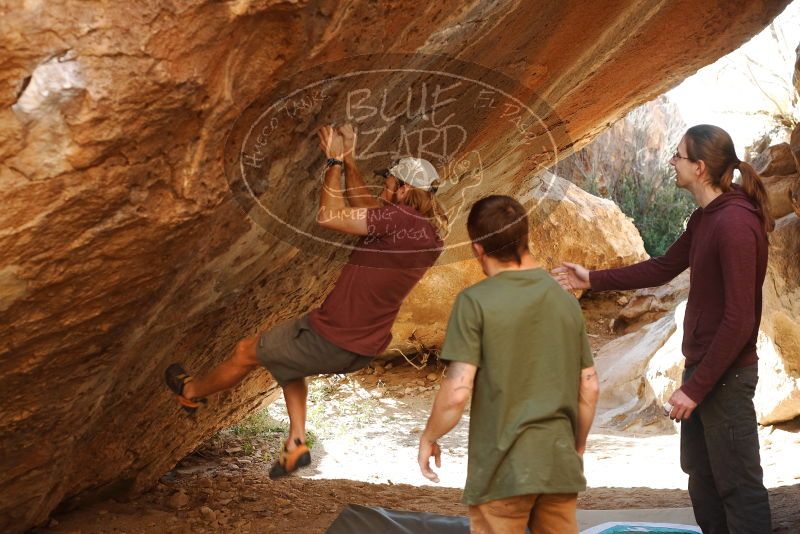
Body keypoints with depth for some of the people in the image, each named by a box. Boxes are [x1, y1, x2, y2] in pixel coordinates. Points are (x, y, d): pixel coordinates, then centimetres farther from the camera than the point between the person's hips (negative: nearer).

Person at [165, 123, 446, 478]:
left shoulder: (398, 219, -26)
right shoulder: (431, 231, 1)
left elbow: (329, 216, -21)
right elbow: (365, 208, 15)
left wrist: (334, 161, -10)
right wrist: (349, 159, 14)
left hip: (333, 339, -8)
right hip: (365, 350, 8)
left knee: (246, 352, 19)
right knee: (287, 357, 35)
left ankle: (191, 392, 46)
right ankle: (296, 444, 26)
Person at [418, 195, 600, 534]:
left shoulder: (475, 302, -10)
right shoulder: (565, 301, 6)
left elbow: (457, 393, -15)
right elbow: (589, 388, 8)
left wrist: (429, 438, 2)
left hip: (503, 469, -4)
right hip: (560, 466, 5)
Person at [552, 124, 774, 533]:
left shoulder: (735, 224, -23)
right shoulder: (704, 218, 7)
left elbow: (739, 320, -25)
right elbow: (663, 268, 22)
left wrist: (697, 387, -22)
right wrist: (593, 280, 21)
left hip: (725, 375, -10)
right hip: (700, 366, 10)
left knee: (738, 486, -1)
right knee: (702, 482, 20)